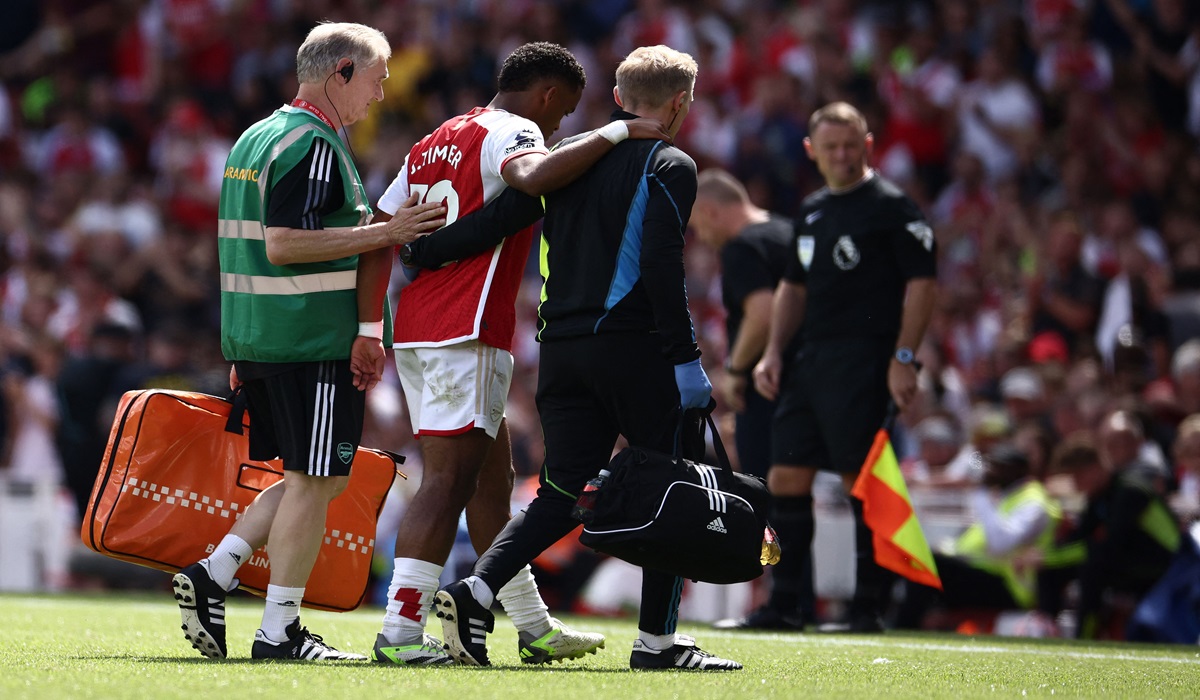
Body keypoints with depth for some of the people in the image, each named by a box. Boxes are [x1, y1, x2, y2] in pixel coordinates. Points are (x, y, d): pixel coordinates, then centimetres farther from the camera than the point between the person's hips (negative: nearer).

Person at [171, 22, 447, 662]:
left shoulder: (254, 138, 18)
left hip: (255, 338, 10)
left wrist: (243, 355, 26)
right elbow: (282, 245, -21)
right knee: (314, 482, -3)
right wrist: (381, 234, -17)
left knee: (313, 478, 16)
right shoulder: (313, 145, -13)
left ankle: (214, 575, 7)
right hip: (312, 341, -10)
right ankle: (279, 631, -2)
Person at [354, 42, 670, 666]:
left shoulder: (434, 143, 21)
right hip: (466, 335, -10)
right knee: (448, 481, -9)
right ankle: (400, 632, -14)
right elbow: (533, 176, -31)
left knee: (491, 478, 15)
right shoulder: (509, 131, -6)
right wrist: (617, 132, -24)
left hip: (417, 333, 10)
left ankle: (533, 627, 22)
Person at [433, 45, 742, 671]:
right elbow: (661, 265, -14)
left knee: (563, 493, 8)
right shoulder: (669, 166, -5)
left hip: (561, 346, 6)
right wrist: (685, 359, -14)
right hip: (633, 345, -6)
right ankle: (657, 638, 5)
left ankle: (475, 590, -11)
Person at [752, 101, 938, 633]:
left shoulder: (892, 207, -4)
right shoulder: (811, 211, 18)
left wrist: (903, 358, -16)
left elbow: (922, 281, -9)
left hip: (863, 364, -8)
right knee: (786, 479, 5)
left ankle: (868, 606, -2)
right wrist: (774, 352, 14)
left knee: (863, 482, -8)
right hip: (809, 362, 8)